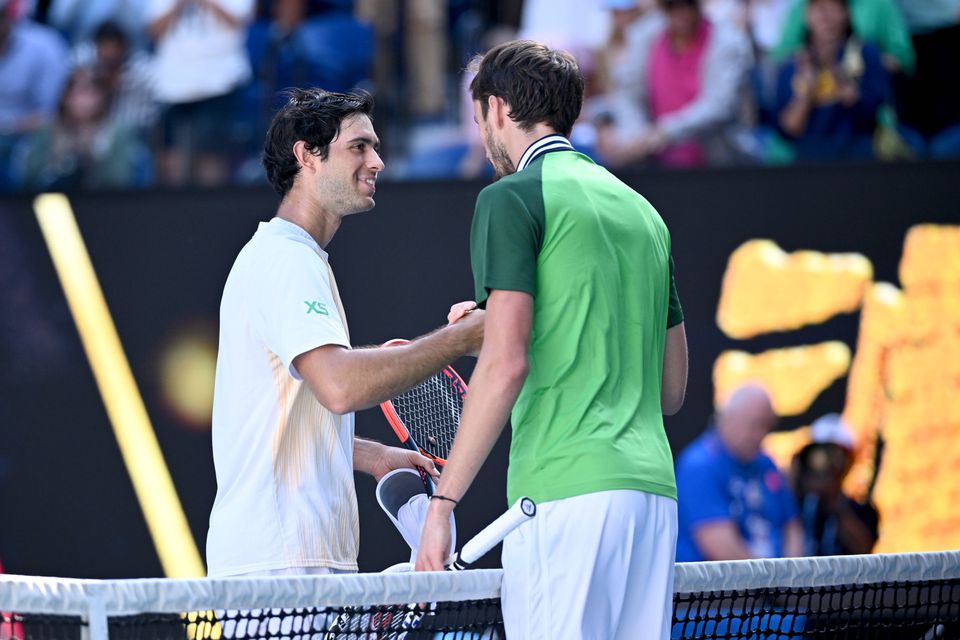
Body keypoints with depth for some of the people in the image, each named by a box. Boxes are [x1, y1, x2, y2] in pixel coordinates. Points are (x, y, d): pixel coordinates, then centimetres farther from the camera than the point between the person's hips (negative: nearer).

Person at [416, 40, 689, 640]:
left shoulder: (512, 197, -1)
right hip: (653, 490, 7)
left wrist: (443, 500, -9)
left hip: (566, 493, -7)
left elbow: (506, 364, -12)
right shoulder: (640, 209, 22)